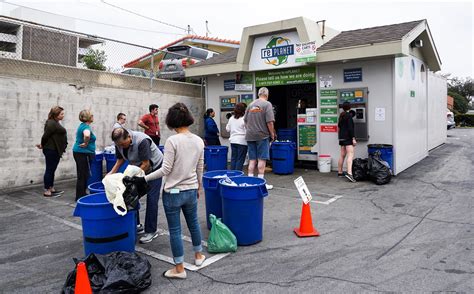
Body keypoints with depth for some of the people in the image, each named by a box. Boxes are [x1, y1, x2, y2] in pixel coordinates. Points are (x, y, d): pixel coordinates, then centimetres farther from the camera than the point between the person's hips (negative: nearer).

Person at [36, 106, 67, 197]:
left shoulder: (55, 123, 14)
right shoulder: (51, 123, -17)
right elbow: (45, 136, -18)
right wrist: (42, 145, -4)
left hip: (55, 150, 10)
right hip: (51, 150, -10)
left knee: (52, 170, 15)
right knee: (49, 170, -3)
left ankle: (51, 189, 24)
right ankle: (47, 191, 4)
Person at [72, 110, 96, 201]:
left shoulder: (82, 125, 13)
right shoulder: (86, 127, -18)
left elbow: (78, 135, 33)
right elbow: (87, 135, -41)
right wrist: (86, 143, -24)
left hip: (78, 152, 10)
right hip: (84, 153, -10)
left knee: (82, 175, 16)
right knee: (83, 175, -3)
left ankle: (81, 195, 26)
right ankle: (80, 197, 4)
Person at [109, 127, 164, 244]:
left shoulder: (142, 141, -33)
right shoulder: (119, 142, -13)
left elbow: (146, 164, -29)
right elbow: (120, 159, 2)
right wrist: (112, 172, -11)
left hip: (153, 167, -7)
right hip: (137, 168, 7)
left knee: (151, 199, -8)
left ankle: (151, 231, 2)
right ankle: (136, 225, 20)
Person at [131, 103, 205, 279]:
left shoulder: (172, 140, -18)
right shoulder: (199, 141, 0)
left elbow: (166, 170, -17)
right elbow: (200, 169, 7)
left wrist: (144, 179, -8)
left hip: (173, 192, -5)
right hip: (191, 191, 6)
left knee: (175, 230, 7)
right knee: (193, 223, 24)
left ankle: (179, 268, 18)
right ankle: (198, 255, 41)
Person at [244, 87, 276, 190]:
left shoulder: (251, 104, 12)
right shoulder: (267, 104, -5)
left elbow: (245, 120, 15)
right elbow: (269, 121, -12)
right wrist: (272, 134, -3)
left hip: (250, 136, 5)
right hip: (262, 135, -5)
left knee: (252, 159, 10)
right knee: (262, 159, -1)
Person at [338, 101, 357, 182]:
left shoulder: (341, 116, 14)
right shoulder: (349, 115, -10)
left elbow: (339, 126, 26)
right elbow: (350, 128, -17)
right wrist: (353, 138, -17)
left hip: (342, 137, 9)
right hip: (348, 137, -9)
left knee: (342, 155, 16)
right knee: (350, 155, -16)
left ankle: (340, 172, 24)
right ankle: (349, 173, -29)